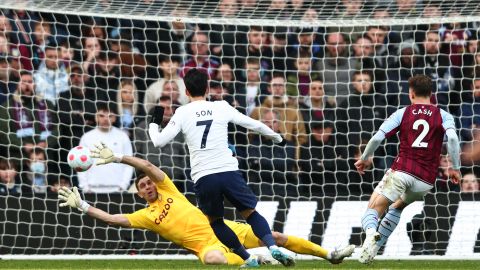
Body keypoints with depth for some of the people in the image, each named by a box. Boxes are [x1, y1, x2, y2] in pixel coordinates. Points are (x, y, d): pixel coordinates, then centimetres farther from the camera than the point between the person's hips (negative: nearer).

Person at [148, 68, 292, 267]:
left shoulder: (182, 113, 5)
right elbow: (254, 124, 15)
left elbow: (159, 142, 3)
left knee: (215, 221, 19)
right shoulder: (221, 107, 8)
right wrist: (275, 136, 34)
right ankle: (273, 247, -11)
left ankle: (248, 259, 10)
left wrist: (152, 127, 26)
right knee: (251, 213, 12)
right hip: (228, 171, 1)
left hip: (203, 178, -1)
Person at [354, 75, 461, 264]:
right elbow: (452, 137, -11)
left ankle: (371, 232, -37)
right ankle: (373, 248, 18)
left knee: (373, 209, -2)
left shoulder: (402, 113, 8)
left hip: (401, 172, -3)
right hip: (426, 180, 3)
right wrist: (455, 168, -5)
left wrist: (364, 159, 15)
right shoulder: (443, 116, 10)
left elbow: (377, 138, 0)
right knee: (396, 208, 28)